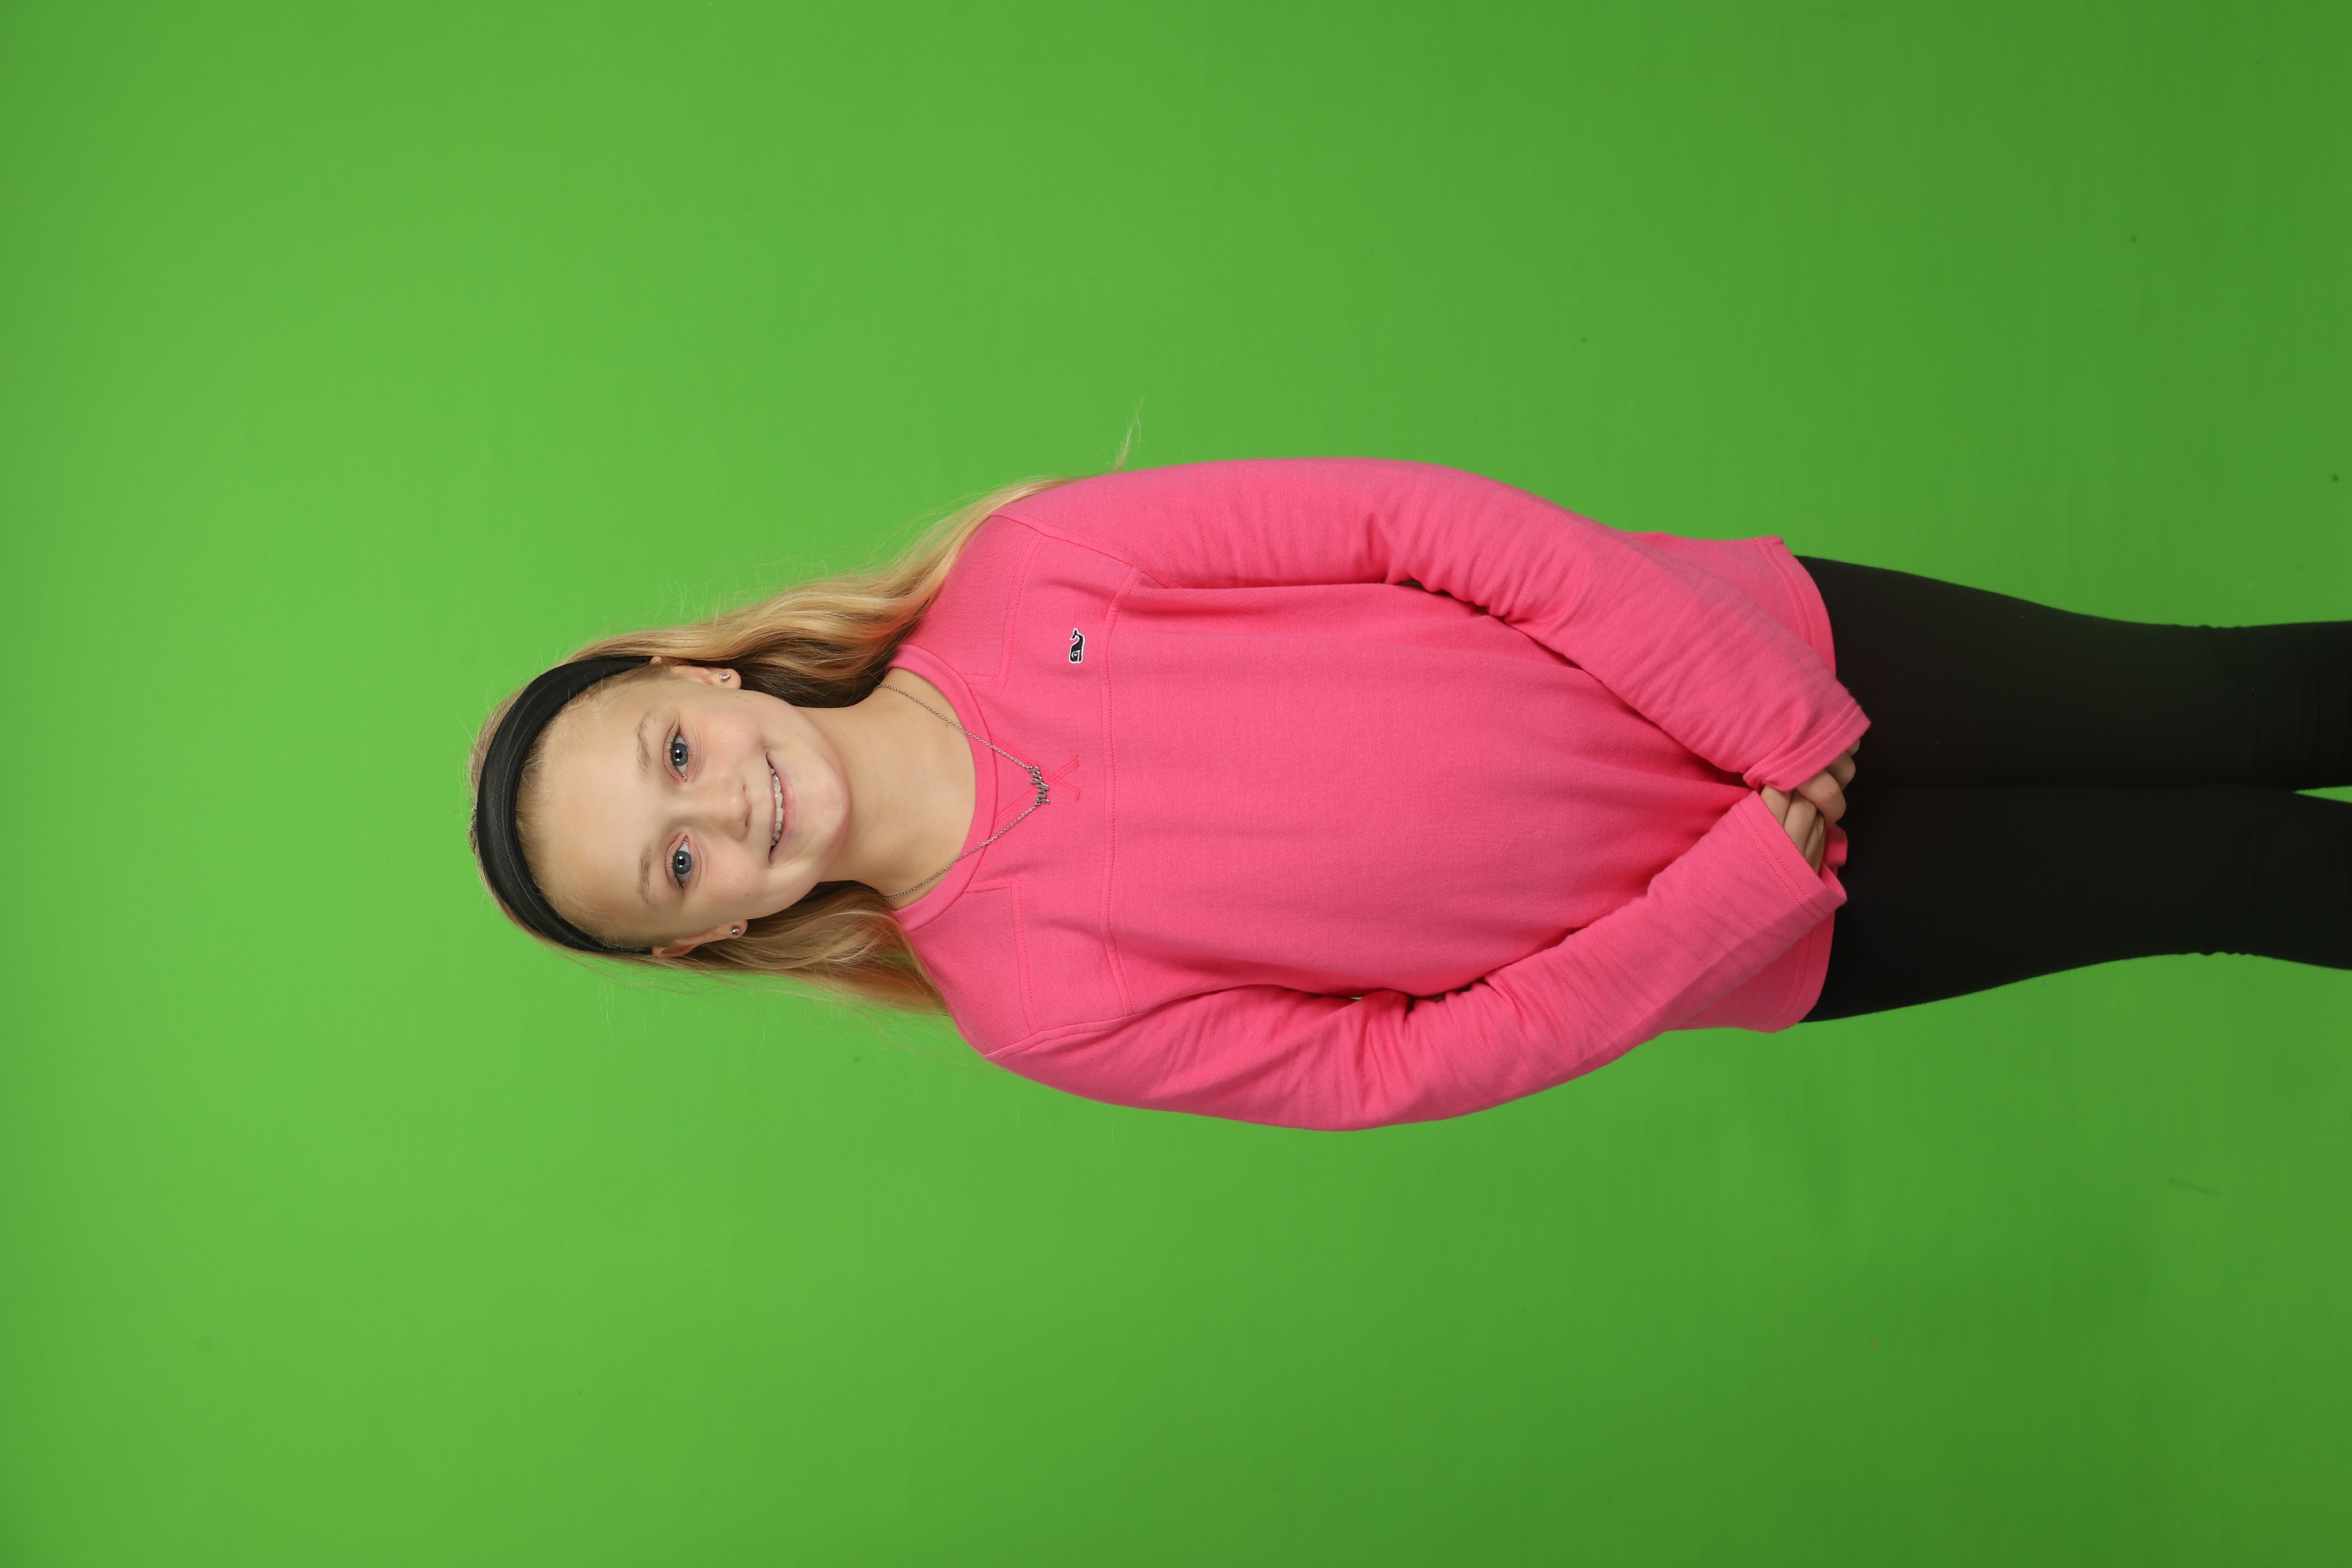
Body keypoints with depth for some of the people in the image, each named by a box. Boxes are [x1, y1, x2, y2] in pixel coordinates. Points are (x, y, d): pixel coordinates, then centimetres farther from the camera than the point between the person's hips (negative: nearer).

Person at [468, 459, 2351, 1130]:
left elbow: (1429, 519, -16)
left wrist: (1767, 713, -19)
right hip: (1770, 942, -1)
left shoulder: (1025, 576, -17)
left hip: (1761, 640, 2)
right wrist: (1750, 879, -18)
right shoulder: (1030, 1000, -16)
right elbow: (1386, 1065, -13)